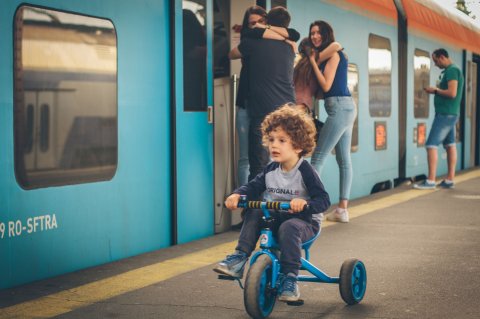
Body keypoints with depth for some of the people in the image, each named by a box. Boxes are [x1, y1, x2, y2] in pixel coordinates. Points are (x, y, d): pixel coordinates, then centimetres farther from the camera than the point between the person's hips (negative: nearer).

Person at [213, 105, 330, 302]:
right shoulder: (270, 170, 4)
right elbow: (253, 186, 5)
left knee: (289, 228, -36)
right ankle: (239, 258, -15)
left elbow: (323, 200, -21)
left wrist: (305, 202, -42)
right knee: (254, 213, -16)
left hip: (304, 221, -6)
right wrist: (236, 195, -17)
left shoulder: (305, 171, -14)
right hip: (275, 218, 6)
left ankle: (290, 279, -30)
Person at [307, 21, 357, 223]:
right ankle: (342, 209, 10)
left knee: (318, 158, -11)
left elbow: (326, 85, -14)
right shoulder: (335, 54, 18)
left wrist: (313, 62, -7)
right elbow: (323, 87, 14)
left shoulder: (332, 54, -8)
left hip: (339, 107, -10)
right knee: (344, 159, 8)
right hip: (346, 107, 10)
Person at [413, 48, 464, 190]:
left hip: (445, 114, -11)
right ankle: (450, 180, 12)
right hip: (450, 114, 11)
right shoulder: (451, 70, 16)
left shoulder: (451, 70, -14)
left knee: (431, 145, -11)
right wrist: (437, 90, 7)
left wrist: (435, 90, -12)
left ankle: (430, 181, -13)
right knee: (450, 145, 10)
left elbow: (452, 93, -23)